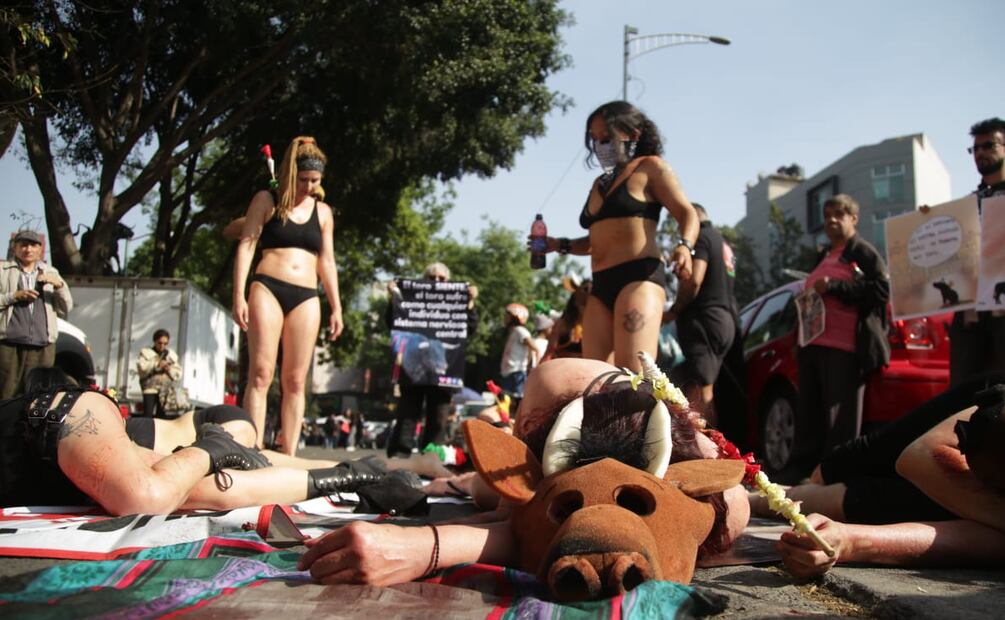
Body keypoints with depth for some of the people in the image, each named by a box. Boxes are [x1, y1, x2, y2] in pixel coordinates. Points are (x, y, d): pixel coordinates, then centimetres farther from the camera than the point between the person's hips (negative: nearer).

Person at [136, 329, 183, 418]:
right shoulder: (146, 352, 6)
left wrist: (170, 370, -8)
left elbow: (178, 373, 11)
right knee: (148, 415, -11)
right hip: (150, 388, -3)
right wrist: (156, 364, -15)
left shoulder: (172, 355, 15)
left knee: (161, 415, 4)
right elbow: (141, 368, -9)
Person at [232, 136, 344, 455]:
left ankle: (288, 455, 1)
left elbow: (327, 261, 18)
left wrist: (336, 307, 13)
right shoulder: (266, 201, 7)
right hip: (268, 288, -3)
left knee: (295, 380, 0)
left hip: (306, 297, 3)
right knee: (261, 373, -11)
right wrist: (239, 295, -8)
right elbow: (246, 245, 2)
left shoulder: (323, 212, 17)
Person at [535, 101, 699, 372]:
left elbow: (687, 214, -2)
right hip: (601, 286, 7)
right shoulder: (600, 183, 26)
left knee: (636, 378, -20)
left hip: (638, 277, -7)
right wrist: (559, 245, 16)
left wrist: (685, 246, -23)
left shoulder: (650, 167, 6)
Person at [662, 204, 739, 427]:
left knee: (699, 390, -13)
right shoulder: (723, 243, 24)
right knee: (705, 390, 12)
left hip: (704, 319, -10)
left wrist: (673, 312, -9)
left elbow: (694, 280, -19)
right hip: (726, 321, 10)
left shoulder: (701, 237, -6)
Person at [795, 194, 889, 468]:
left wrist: (834, 286, -17)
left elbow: (882, 290, -13)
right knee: (809, 415, 9)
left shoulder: (864, 252, 0)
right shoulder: (825, 255, 24)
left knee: (840, 422, -6)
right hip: (813, 344, 8)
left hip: (844, 348, -8)